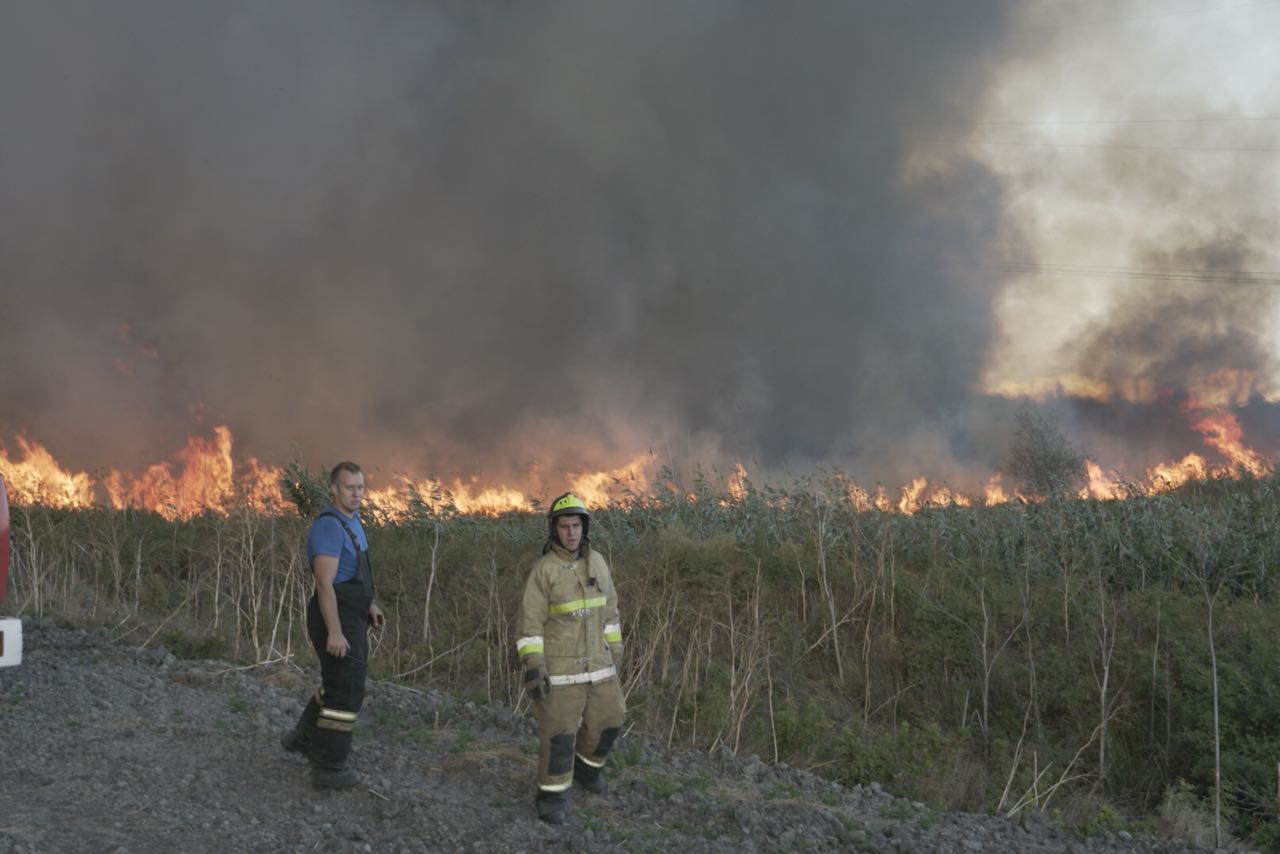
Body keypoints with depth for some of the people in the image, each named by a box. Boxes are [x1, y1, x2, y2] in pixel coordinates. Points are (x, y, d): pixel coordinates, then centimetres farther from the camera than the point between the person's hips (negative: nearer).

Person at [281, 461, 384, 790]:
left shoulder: (350, 521, 12)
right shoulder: (329, 526, -20)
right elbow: (325, 583, -24)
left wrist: (368, 604, 19)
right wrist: (334, 632, -26)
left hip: (350, 618, 10)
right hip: (336, 621, -10)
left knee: (339, 685, 24)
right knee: (346, 693, -4)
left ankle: (303, 737, 40)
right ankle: (329, 768, 3)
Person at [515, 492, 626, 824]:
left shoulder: (596, 562, 3)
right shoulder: (542, 570, -14)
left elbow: (608, 608, 12)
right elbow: (530, 623, -14)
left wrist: (615, 651, 13)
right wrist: (533, 667, -21)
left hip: (595, 661, 5)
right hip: (558, 663, -5)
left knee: (606, 720, 12)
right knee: (559, 730, -6)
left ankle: (585, 766, 39)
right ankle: (553, 797, 6)